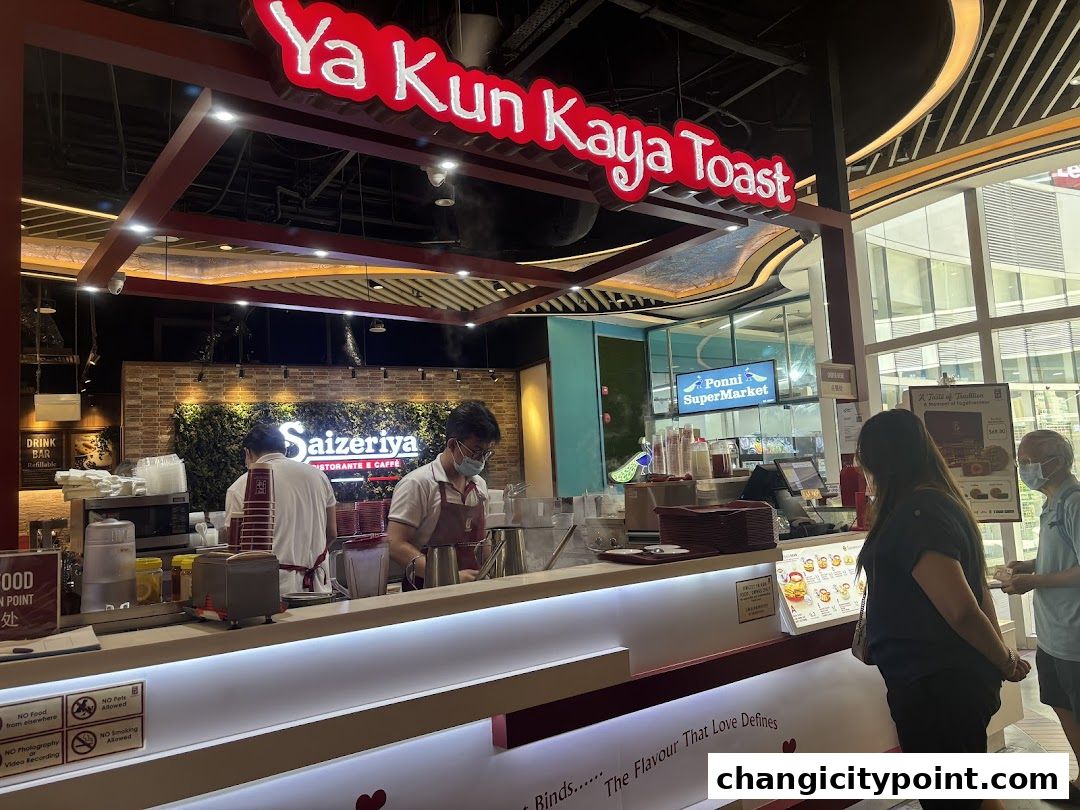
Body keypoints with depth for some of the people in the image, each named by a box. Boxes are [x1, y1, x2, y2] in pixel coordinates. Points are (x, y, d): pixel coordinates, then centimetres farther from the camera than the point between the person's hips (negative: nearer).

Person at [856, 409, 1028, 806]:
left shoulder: (915, 514, -23)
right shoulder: (942, 502, 9)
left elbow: (961, 609, -25)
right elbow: (976, 593, 16)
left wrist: (1006, 662, -8)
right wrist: (1002, 660, 22)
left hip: (935, 689, -10)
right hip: (965, 679, 10)